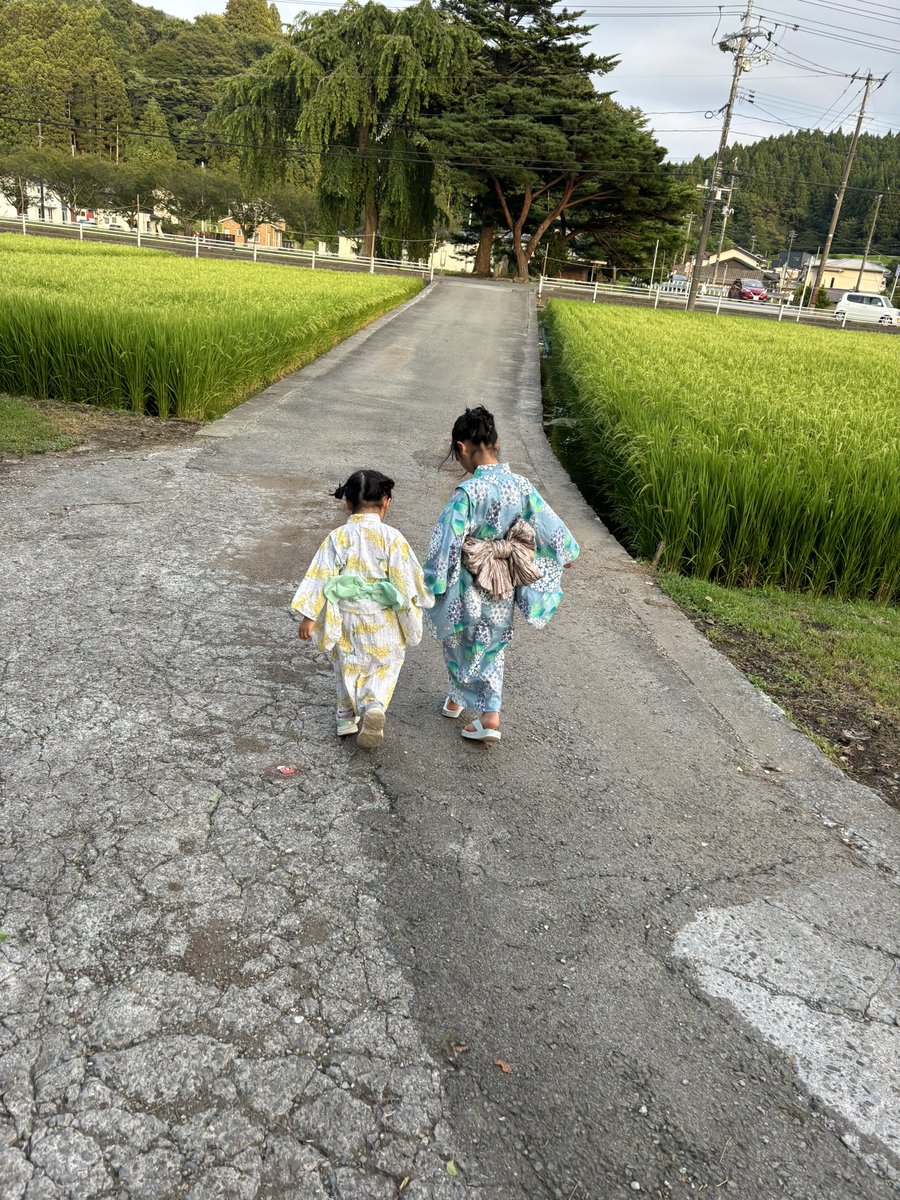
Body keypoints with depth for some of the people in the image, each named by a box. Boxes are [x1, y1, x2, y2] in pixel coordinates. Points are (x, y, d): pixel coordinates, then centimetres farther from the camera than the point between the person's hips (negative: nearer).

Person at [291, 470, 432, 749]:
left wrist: (308, 616, -2)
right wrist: (415, 606, 7)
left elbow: (320, 578, -8)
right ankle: (373, 706, -10)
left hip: (346, 621, 2)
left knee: (347, 666, 22)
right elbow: (407, 581, -10)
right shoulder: (392, 538, -14)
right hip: (382, 623, -2)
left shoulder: (337, 538, -9)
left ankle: (347, 717, 32)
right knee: (383, 667, 15)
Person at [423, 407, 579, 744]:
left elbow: (447, 543, -22)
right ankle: (488, 714, 22)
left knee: (461, 643, 23)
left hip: (469, 589, -4)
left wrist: (430, 583, -11)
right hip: (504, 590, 5)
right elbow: (548, 523, 2)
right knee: (493, 649, 22)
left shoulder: (467, 492, -25)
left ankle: (459, 697, 44)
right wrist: (567, 552, 20)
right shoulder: (520, 485, -8)